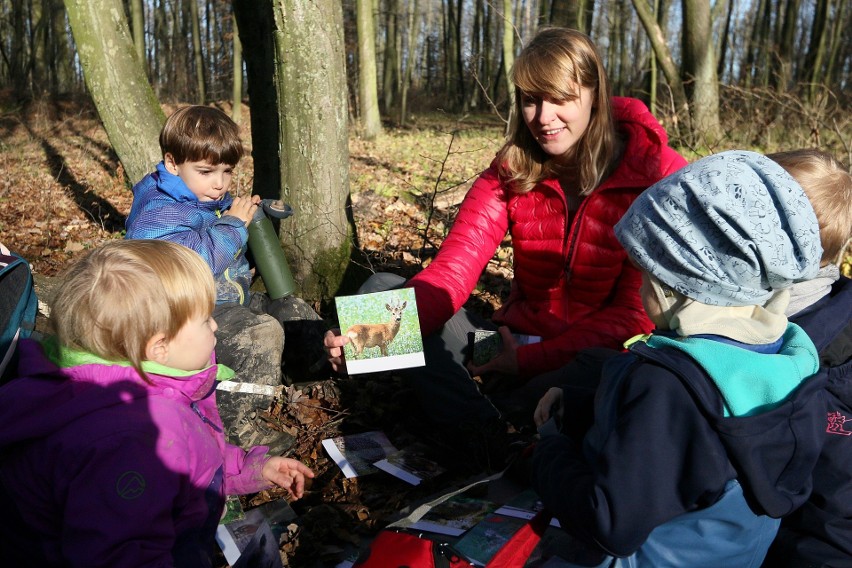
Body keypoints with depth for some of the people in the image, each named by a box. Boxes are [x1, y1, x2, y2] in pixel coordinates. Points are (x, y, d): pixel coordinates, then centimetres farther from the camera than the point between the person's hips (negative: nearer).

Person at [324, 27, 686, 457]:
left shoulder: (657, 174, -10)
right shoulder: (510, 172, -1)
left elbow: (637, 309, -13)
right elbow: (451, 272, -14)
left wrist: (530, 361, -22)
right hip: (515, 347, 4)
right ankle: (496, 434, -22)